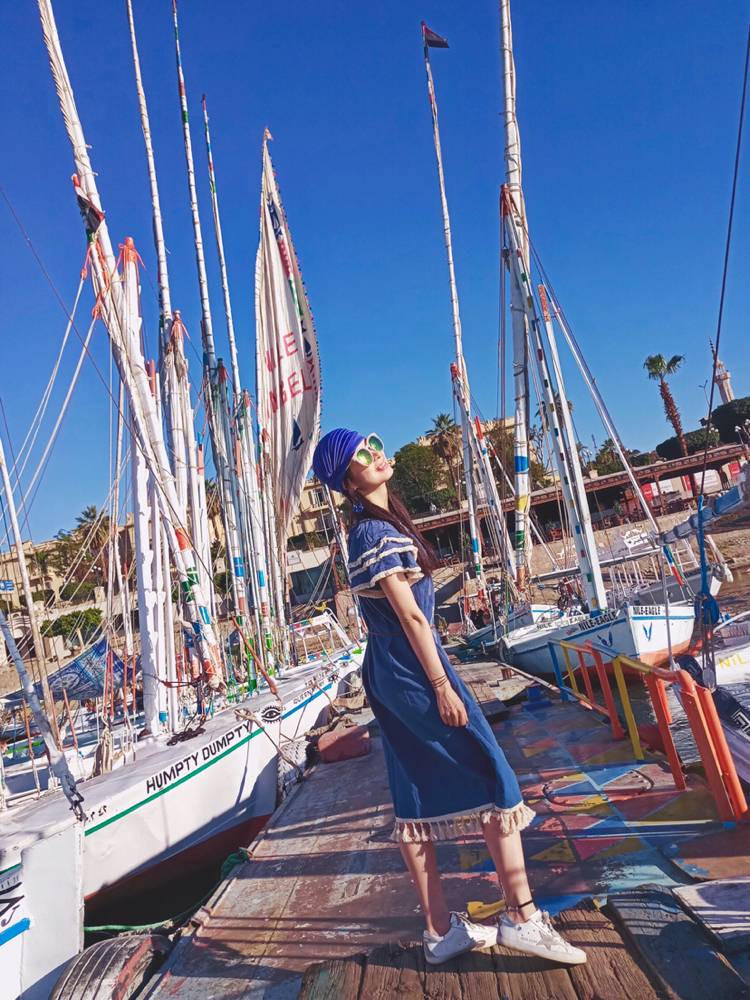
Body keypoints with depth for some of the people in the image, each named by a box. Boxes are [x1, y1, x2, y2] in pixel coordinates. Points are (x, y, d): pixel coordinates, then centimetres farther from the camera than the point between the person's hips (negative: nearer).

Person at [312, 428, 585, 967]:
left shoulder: (373, 525, 14)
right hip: (415, 670, -9)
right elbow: (410, 615, -18)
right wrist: (442, 685, -16)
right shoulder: (379, 532, -16)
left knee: (418, 795, 12)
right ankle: (522, 917, 7)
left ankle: (441, 930, 23)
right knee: (494, 776, -1)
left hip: (389, 676, 9)